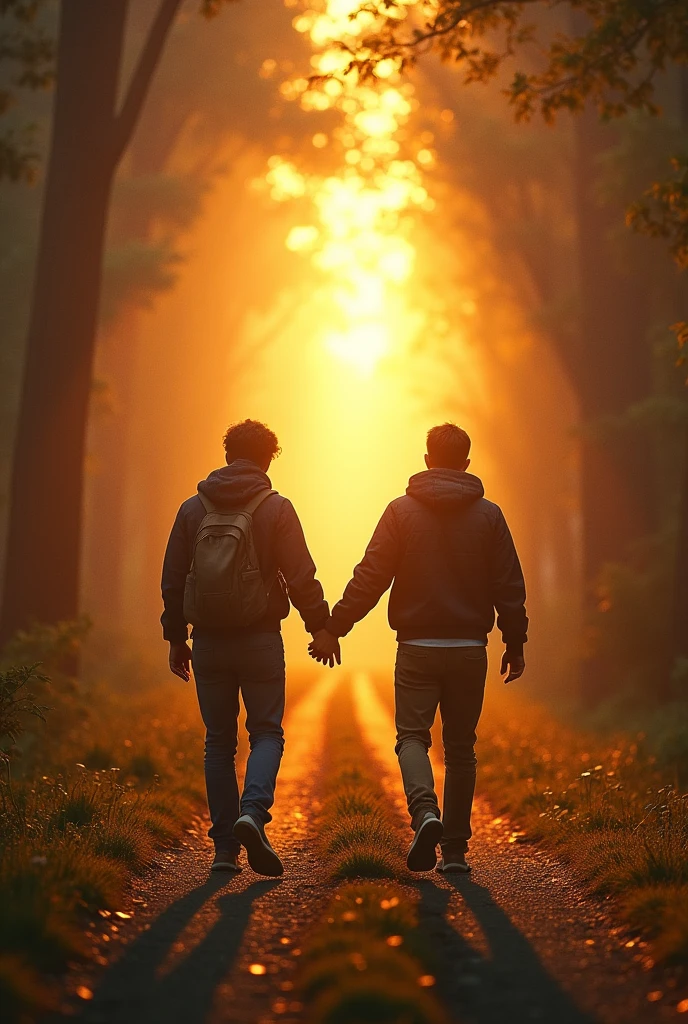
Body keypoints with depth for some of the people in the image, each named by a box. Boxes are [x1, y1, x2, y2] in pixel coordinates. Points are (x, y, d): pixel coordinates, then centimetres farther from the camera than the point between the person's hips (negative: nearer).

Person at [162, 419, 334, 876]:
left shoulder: (193, 509, 6)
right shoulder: (276, 509, -4)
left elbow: (172, 580, 8)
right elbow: (302, 578, -7)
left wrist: (177, 637, 16)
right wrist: (321, 627, 4)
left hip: (209, 641, 3)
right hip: (260, 638, -3)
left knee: (219, 741, 9)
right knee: (266, 733, 6)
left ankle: (225, 848, 7)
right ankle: (253, 812, -21)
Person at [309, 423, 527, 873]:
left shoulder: (402, 511, -2)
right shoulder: (489, 515, 2)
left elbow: (370, 577, -5)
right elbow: (510, 587, 2)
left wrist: (334, 628, 1)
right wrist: (516, 643, 12)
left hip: (418, 649, -2)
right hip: (470, 649, 2)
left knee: (412, 736, 4)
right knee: (460, 747, 10)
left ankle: (425, 812, -24)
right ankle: (455, 848, 11)